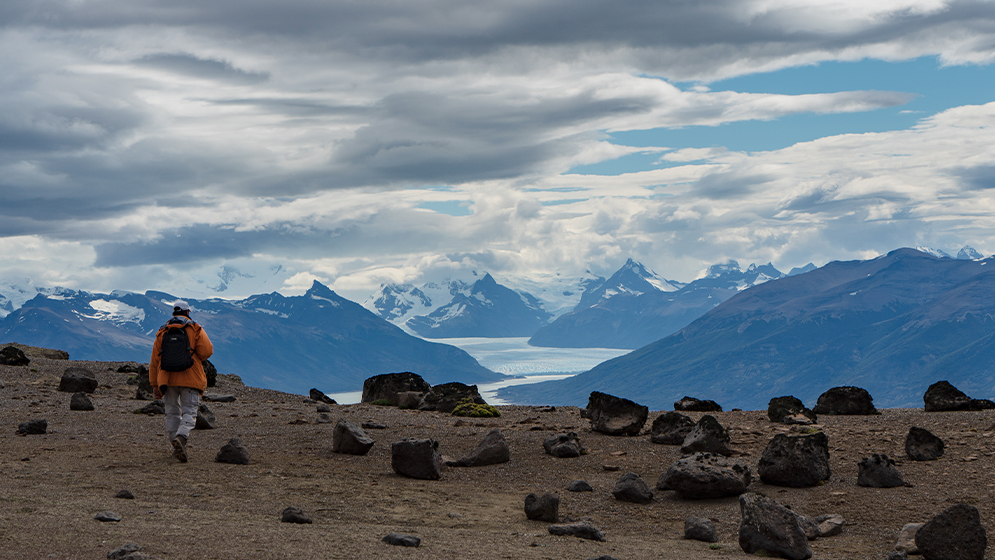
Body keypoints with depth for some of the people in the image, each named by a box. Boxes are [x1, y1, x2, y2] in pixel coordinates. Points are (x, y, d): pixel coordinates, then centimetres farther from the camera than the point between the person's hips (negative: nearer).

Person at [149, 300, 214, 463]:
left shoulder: (162, 332, 10)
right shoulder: (195, 329, 0)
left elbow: (154, 360, 8)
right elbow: (207, 351, -11)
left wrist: (155, 385, 11)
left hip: (167, 378, 3)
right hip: (190, 379, -3)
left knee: (172, 412, 13)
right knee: (189, 412, -2)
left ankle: (176, 446, 10)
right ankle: (181, 437, -28)